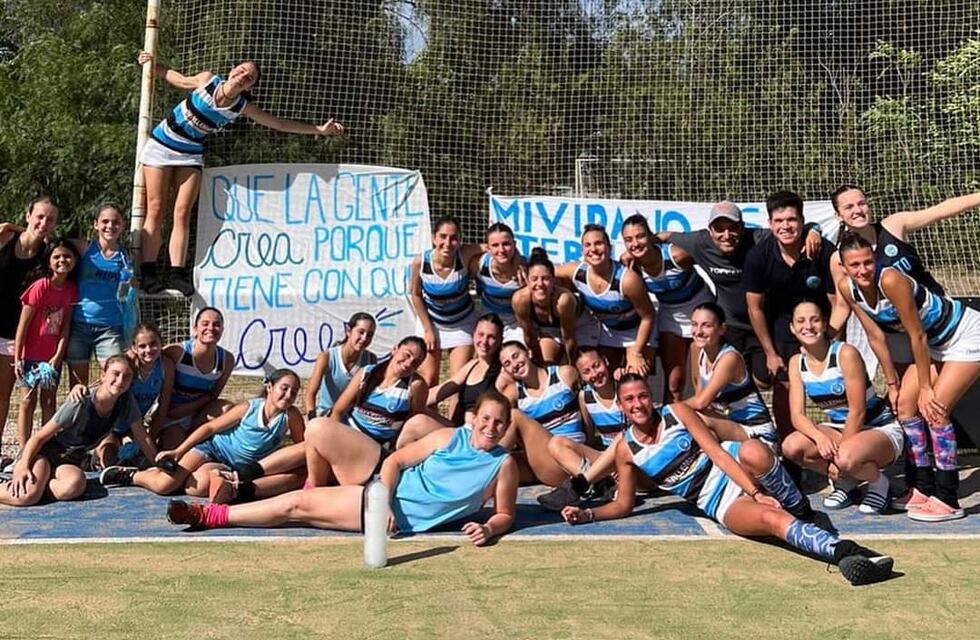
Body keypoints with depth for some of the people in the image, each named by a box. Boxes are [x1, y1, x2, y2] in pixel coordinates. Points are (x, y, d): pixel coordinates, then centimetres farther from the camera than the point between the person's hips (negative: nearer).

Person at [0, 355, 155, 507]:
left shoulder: (126, 401, -11)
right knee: (27, 496, -34)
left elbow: (143, 438, 0)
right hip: (46, 450, -4)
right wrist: (23, 466, -30)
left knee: (73, 487, -35)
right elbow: (39, 437, -17)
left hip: (71, 460, 4)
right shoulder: (81, 404, -22)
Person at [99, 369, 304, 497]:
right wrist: (178, 451, -9)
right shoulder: (249, 409, -11)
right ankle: (131, 474, 12)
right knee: (164, 485, -18)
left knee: (200, 486, -30)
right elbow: (210, 427, -4)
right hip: (213, 447, -1)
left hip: (233, 468, 1)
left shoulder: (290, 416, -12)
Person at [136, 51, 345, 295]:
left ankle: (177, 273, -7)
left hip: (191, 154, 2)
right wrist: (153, 66, 1)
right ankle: (148, 273, -4)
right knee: (156, 210, -5)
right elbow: (179, 80, 9)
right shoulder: (207, 80, -11)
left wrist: (319, 129, -1)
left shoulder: (242, 106, -8)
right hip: (162, 144, -2)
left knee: (182, 213, -8)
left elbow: (279, 123, -1)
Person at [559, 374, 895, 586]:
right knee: (772, 519, -34)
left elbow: (717, 453, -8)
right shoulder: (626, 449, 3)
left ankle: (799, 505, -15)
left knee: (752, 452, -39)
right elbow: (624, 505, 10)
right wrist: (587, 514, -8)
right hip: (719, 505, 0)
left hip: (736, 470, 0)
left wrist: (756, 492, -18)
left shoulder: (677, 413, 0)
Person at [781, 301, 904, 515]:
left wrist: (839, 454, -20)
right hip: (839, 429, 6)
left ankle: (878, 482, -1)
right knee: (791, 447, -22)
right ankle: (845, 481, 5)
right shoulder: (797, 363, -3)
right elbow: (797, 415, -9)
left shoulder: (845, 353, -20)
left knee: (846, 459, -38)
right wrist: (819, 437, -30)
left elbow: (857, 412, -19)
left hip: (880, 428, -6)